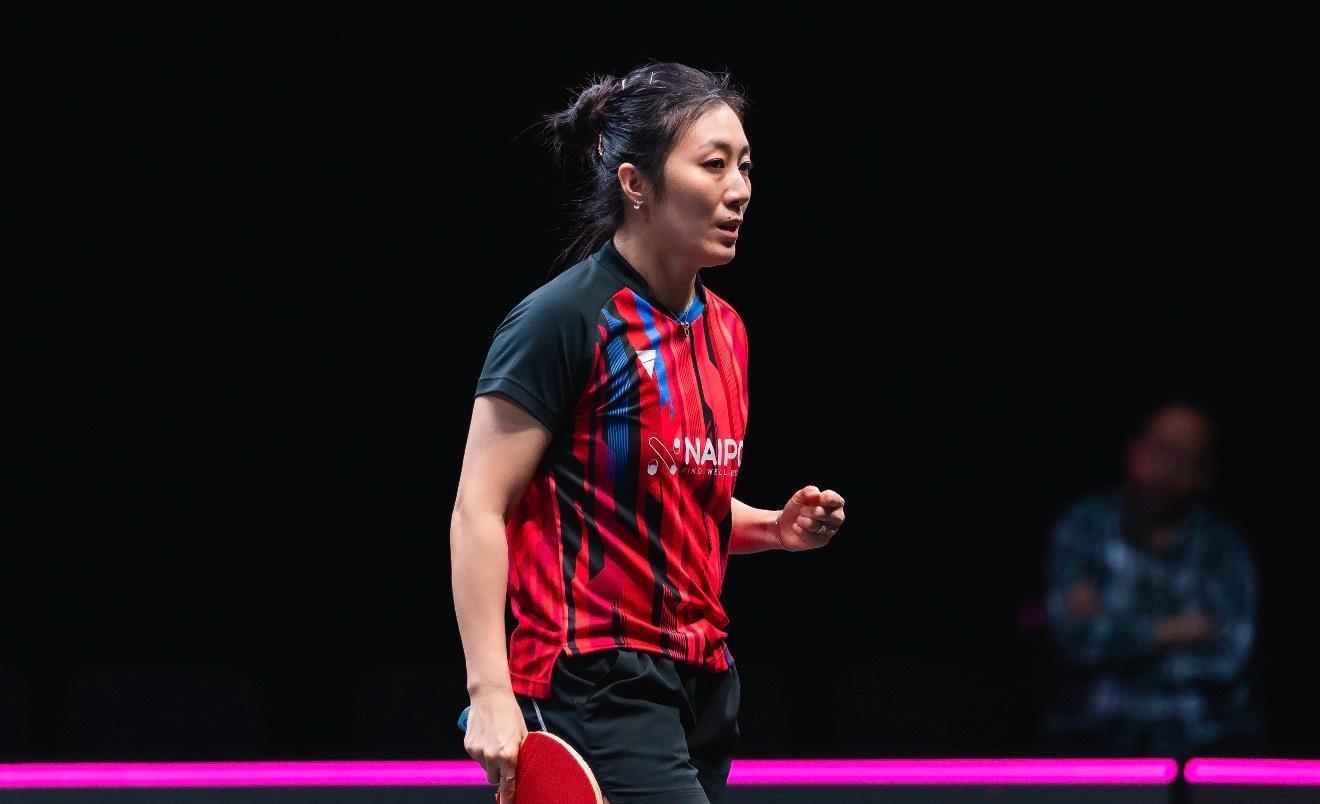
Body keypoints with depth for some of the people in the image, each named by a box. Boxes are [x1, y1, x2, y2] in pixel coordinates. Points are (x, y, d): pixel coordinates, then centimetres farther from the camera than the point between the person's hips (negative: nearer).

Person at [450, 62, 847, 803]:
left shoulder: (726, 331, 13)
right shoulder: (563, 319, -11)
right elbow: (478, 509, -13)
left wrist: (774, 528, 5)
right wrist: (490, 691, -21)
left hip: (700, 680, 8)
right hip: (596, 681, -8)